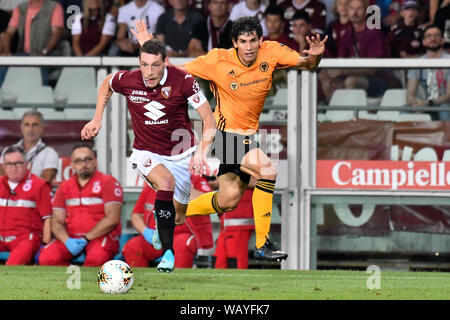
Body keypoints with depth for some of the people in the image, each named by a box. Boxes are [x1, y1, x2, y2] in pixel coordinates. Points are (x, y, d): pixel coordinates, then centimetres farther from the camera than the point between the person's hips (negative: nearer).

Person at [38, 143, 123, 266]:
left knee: (97, 258, -40)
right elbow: (57, 222, 11)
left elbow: (112, 219, -7)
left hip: (101, 237, -4)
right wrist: (67, 241, -11)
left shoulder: (108, 182, 2)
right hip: (71, 237, 4)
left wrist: (86, 238, -12)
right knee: (46, 258, -25)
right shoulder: (64, 187, 16)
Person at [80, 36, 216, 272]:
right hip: (147, 153, -1)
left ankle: (162, 229, 50)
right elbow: (106, 85, 11)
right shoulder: (127, 80, -15)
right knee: (165, 180, -34)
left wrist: (202, 151, -31)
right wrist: (97, 120, 9)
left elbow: (209, 119, -16)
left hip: (180, 153, 1)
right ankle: (167, 253, -34)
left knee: (179, 217, 9)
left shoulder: (183, 81, -20)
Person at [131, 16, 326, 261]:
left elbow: (307, 64, -5)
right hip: (227, 132, -6)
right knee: (268, 169, -26)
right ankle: (262, 244, -20)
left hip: (251, 135, 6)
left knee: (228, 201, 10)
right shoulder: (219, 61, -17)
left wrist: (315, 55, -27)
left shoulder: (271, 52, -9)